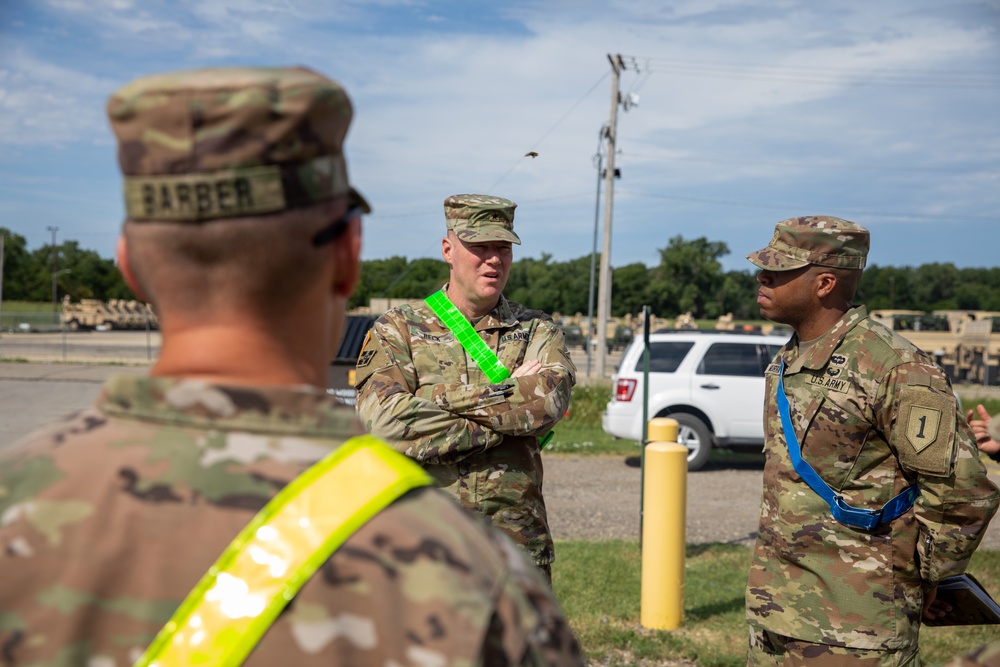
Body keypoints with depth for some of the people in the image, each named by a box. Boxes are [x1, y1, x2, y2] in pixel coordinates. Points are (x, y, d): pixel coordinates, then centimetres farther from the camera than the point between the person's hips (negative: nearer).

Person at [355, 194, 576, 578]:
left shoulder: (536, 331, 9)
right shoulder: (397, 330, 4)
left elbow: (551, 400, -12)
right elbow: (383, 421, -14)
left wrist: (444, 396, -11)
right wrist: (512, 398, -11)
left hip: (516, 547, 2)